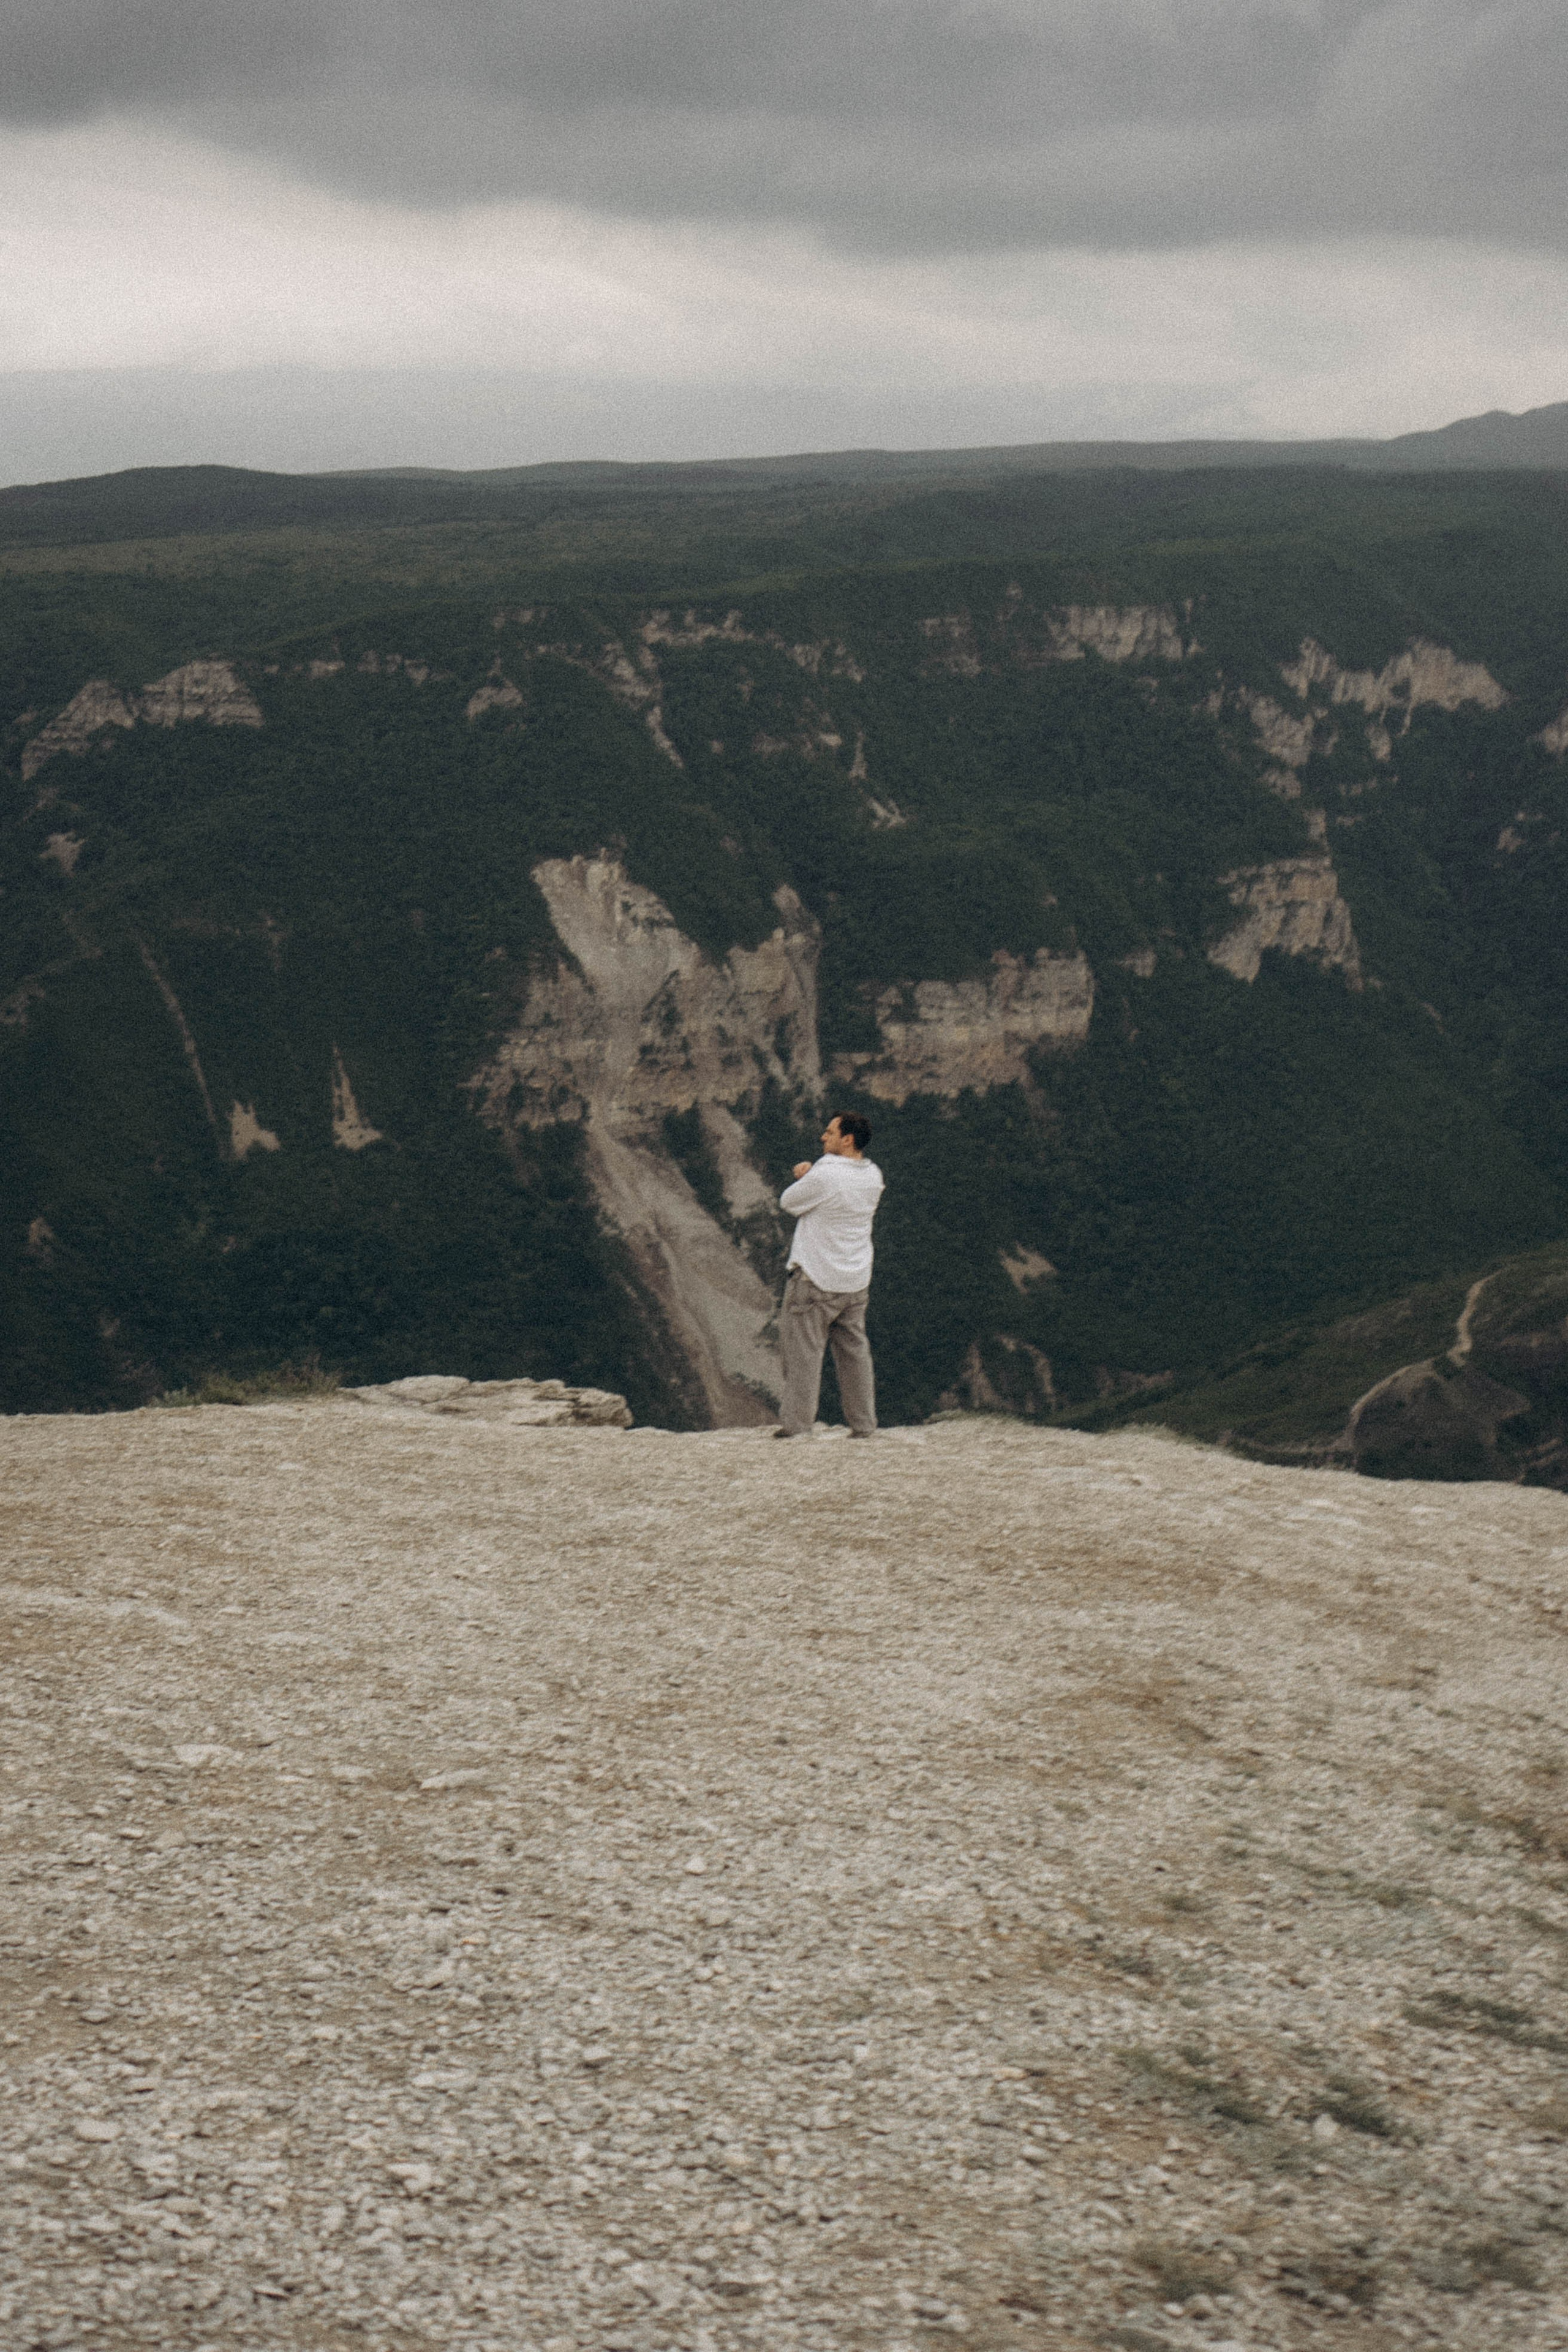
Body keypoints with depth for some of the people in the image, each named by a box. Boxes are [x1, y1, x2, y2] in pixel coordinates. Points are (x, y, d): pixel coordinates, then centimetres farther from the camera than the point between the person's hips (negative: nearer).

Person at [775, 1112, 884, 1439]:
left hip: (816, 1279, -7)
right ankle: (864, 1424, 14)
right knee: (854, 1350, 12)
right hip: (856, 1281, 7)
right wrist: (810, 1175, 7)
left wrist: (803, 1177, 11)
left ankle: (798, 1422, -1)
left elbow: (788, 1201, -6)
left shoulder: (825, 1176, -20)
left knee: (803, 1350, 0)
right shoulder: (873, 1177, 4)